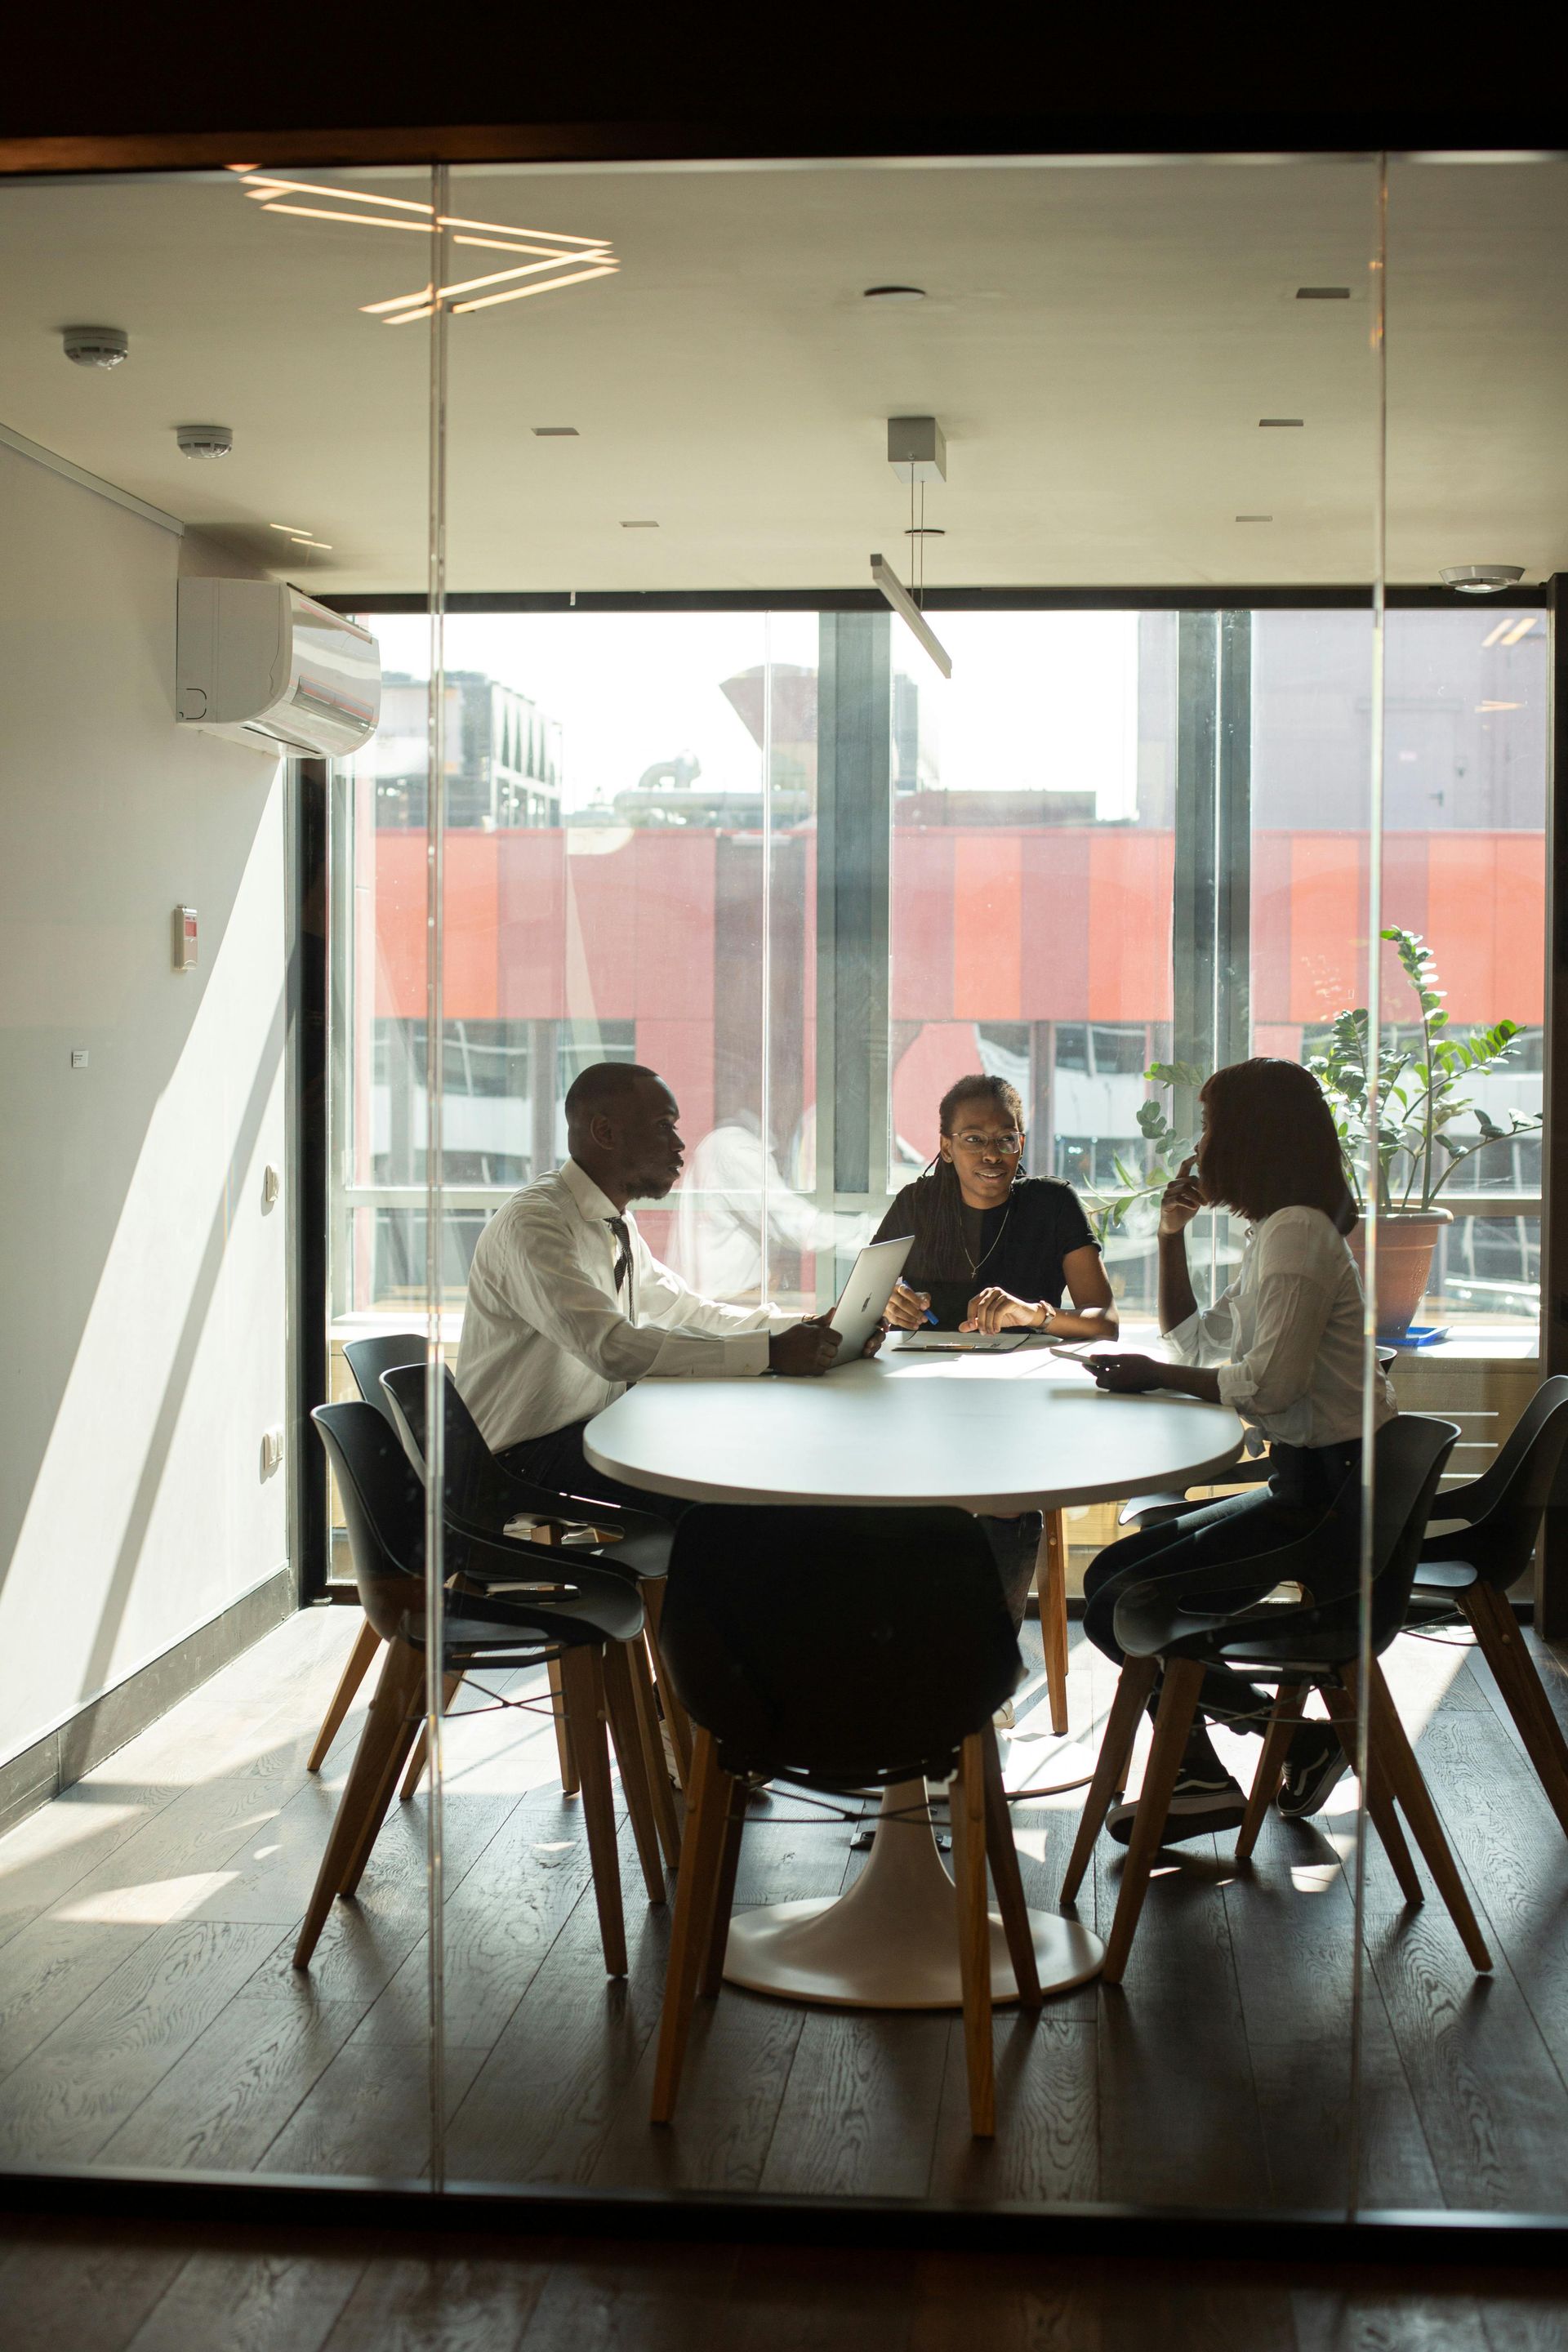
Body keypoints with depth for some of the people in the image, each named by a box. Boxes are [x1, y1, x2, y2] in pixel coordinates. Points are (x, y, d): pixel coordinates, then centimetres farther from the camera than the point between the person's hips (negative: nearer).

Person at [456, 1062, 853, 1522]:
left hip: (594, 1429, 9)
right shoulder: (532, 1223, -20)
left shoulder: (618, 1224, 11)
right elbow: (613, 1348, -31)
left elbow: (682, 1309, 18)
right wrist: (770, 1351, -31)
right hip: (526, 1458, -9)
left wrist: (801, 1329, 2)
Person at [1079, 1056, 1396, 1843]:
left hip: (1330, 1494, -11)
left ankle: (1298, 1735, -1)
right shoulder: (1274, 1233, 17)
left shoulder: (1297, 1232, -16)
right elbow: (1196, 1341, 25)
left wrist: (1156, 1376, -13)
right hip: (1306, 1482, 11)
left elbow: (1273, 1380, -26)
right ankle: (1194, 1776, 10)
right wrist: (1172, 1234, 14)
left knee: (1122, 1612, -11)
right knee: (1113, 1575, 12)